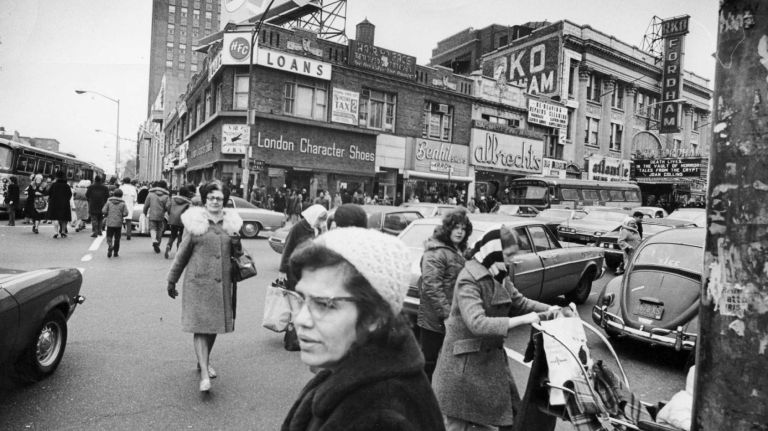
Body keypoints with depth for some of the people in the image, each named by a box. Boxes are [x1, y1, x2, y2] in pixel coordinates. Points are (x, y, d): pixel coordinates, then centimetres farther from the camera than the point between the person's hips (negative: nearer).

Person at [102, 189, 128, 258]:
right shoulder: (123, 203, -2)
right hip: (118, 223, 0)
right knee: (117, 238, 9)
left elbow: (103, 211, -5)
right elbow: (125, 213, -9)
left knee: (109, 237, 8)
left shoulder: (109, 202, 1)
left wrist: (106, 215, 14)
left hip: (110, 223, 0)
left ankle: (110, 246, -21)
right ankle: (116, 252, 13)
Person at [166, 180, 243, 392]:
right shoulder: (195, 222, 0)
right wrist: (172, 280, 9)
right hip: (198, 281, -3)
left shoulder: (230, 223, 7)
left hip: (222, 283, 3)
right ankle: (204, 375, -6)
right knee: (200, 326, -6)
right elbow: (182, 254, 5)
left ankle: (203, 362, 33)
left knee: (214, 325, 12)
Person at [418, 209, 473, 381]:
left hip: (453, 320, 9)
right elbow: (432, 287, -23)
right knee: (429, 361, 4)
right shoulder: (436, 253, -17)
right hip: (435, 320, -9)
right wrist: (446, 314, -23)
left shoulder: (459, 251, 13)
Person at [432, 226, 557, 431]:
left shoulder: (499, 276, 4)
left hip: (491, 357, 8)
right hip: (465, 362, -8)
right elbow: (477, 324, -34)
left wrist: (549, 309, 0)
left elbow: (519, 301, 14)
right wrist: (521, 320, -33)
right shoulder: (469, 280, -24)